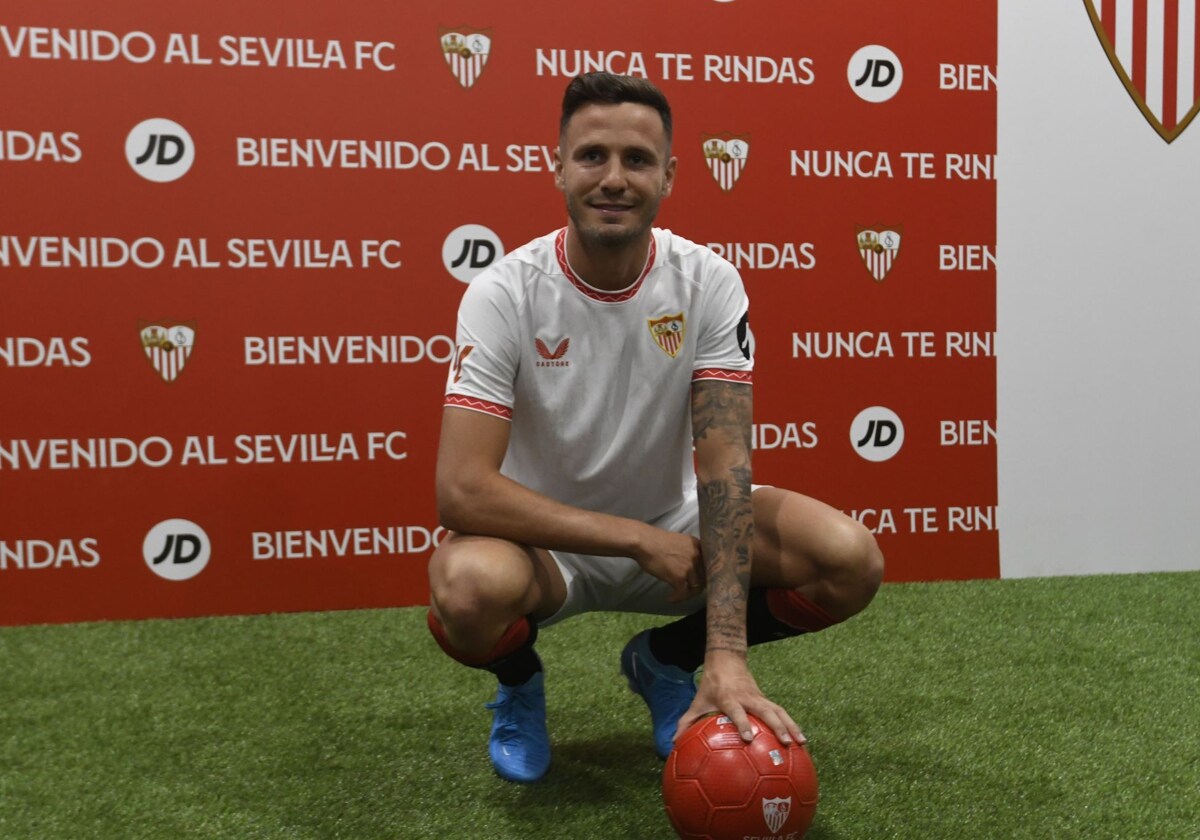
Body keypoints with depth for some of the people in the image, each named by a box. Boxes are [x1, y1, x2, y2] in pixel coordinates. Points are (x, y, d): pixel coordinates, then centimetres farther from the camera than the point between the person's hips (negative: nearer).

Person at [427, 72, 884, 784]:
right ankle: (519, 684, 4)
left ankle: (666, 661, 10)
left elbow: (724, 462, -21)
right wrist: (640, 539, -26)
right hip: (548, 543, -2)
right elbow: (462, 489, -27)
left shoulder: (710, 283, -14)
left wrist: (728, 656, -32)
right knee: (468, 587, -37)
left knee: (852, 562, -20)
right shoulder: (504, 293, -20)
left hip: (674, 529, 3)